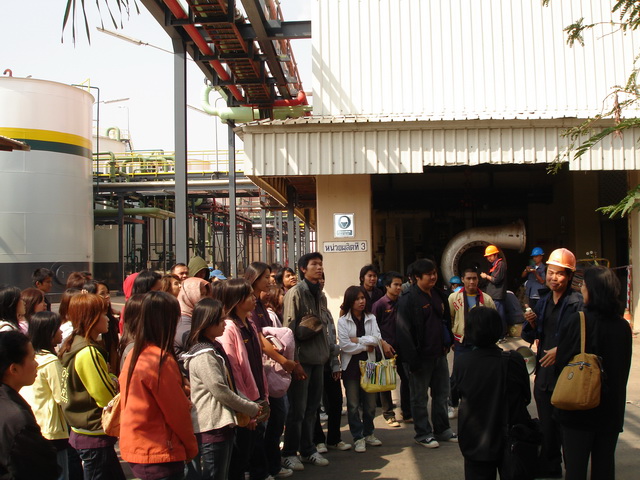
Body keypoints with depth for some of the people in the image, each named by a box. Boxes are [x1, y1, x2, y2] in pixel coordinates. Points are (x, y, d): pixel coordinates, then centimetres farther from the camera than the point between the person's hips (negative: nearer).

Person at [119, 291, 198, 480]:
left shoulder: (134, 356, 4)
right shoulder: (161, 361, -21)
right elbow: (178, 412, -15)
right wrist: (191, 447, -1)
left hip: (136, 449, 9)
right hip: (159, 455, -9)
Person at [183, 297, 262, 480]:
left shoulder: (215, 348, 14)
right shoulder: (203, 355, -17)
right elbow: (220, 391, -19)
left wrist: (250, 407, 7)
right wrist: (251, 408, -9)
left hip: (223, 424, 10)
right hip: (212, 426, -10)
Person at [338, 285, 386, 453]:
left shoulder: (371, 319, 7)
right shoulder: (343, 321, -4)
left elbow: (377, 339, -6)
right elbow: (344, 345, -13)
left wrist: (358, 340, -13)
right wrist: (366, 346, -8)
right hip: (350, 365, -3)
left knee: (370, 402, 8)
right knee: (353, 404, 2)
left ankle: (368, 433, 25)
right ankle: (358, 437, 12)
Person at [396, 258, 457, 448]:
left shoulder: (439, 295, 10)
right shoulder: (408, 299, -15)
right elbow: (404, 331, -19)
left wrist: (447, 343, 11)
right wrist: (412, 359, -21)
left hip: (439, 354, 8)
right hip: (421, 356, -8)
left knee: (442, 393, 16)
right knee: (420, 397, 5)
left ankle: (442, 429, 29)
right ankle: (423, 433, 17)